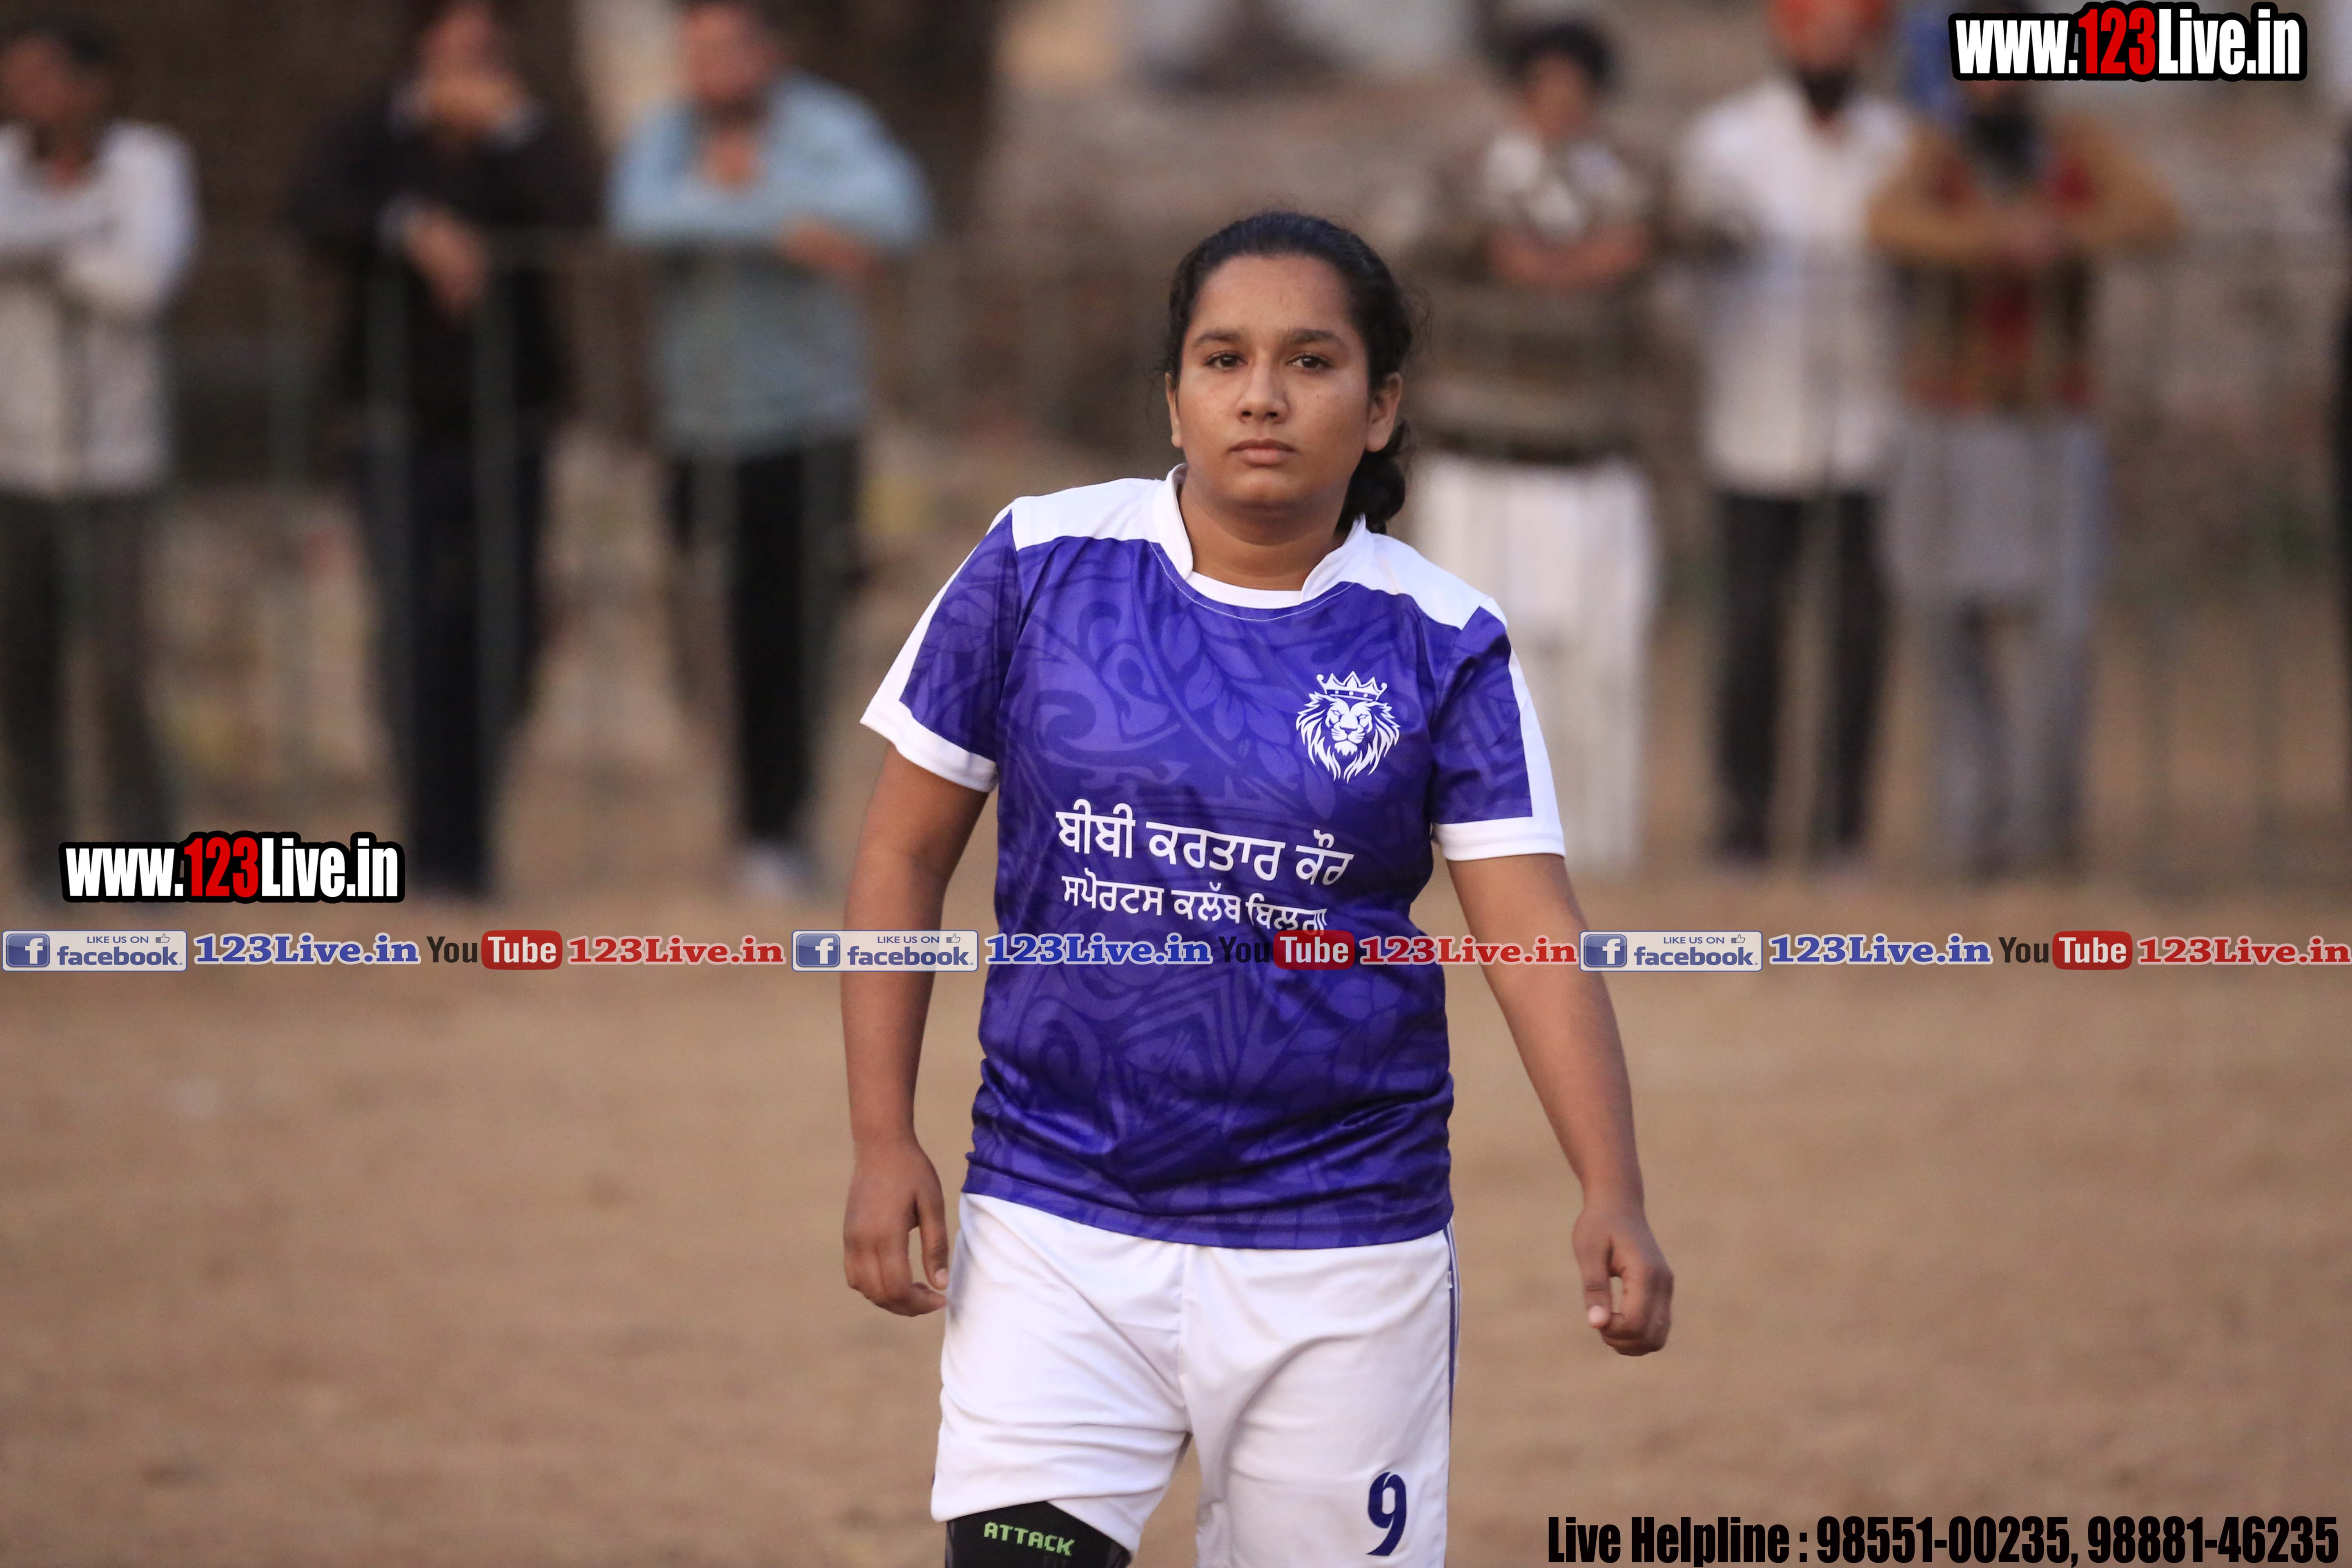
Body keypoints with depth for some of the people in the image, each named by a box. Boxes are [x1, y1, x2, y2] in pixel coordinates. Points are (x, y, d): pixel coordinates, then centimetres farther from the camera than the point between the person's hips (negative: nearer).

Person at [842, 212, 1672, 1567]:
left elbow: (1534, 931, -9)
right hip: (1059, 1228, 0)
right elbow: (906, 854, 7)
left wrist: (1613, 1197, -23)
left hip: (1343, 1253, 0)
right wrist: (883, 1139, 0)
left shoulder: (1441, 644, -2)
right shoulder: (1043, 567, 0)